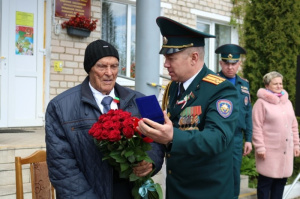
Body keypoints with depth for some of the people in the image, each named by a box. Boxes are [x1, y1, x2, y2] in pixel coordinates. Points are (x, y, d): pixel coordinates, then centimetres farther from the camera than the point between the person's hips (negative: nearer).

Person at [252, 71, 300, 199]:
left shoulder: (287, 102, 13)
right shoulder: (262, 102, -7)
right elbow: (257, 127, -11)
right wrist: (260, 147, -15)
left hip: (286, 150, 6)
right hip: (269, 150, -6)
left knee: (281, 180, 10)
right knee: (266, 181, 0)